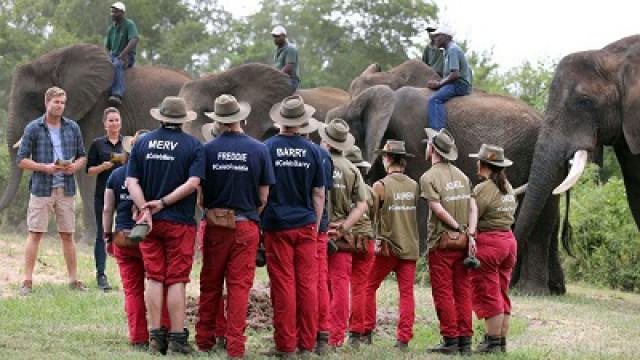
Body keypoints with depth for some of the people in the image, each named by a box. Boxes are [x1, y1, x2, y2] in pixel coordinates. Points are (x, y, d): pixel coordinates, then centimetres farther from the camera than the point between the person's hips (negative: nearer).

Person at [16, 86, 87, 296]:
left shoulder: (73, 128, 8)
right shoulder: (33, 128, -1)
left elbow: (82, 156, 16)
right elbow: (21, 160, -2)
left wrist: (75, 166, -7)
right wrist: (45, 167, -16)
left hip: (66, 189, 3)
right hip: (41, 189, -3)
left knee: (67, 235, 7)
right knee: (35, 234, -3)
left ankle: (74, 280, 13)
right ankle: (27, 281, -2)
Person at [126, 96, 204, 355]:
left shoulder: (142, 143, 6)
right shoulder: (193, 146, -3)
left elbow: (132, 182, -3)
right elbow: (193, 183, -15)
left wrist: (145, 209, -11)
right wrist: (163, 203, -13)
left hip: (149, 221, 3)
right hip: (180, 222, -3)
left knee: (154, 278, 7)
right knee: (176, 280, 0)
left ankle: (156, 336, 6)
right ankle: (177, 338, -1)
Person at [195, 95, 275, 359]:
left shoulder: (207, 150, -4)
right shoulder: (259, 150, -4)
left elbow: (199, 194, 0)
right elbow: (263, 197, -2)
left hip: (215, 227, 1)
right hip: (246, 226, -1)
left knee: (210, 286, 11)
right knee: (239, 286, 2)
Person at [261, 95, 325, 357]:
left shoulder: (268, 148, -4)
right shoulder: (312, 151, 3)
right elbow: (318, 193, 7)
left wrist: (259, 220, 9)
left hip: (277, 226, -2)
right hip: (306, 225, 2)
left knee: (283, 285, -1)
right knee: (307, 284, 5)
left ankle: (285, 345, -1)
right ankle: (307, 344, 7)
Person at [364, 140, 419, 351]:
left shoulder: (380, 186, -9)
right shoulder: (414, 186, 4)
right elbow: (417, 213, 12)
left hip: (388, 248, -4)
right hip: (410, 247, 4)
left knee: (369, 287, 10)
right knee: (407, 293, 4)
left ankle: (366, 333, 8)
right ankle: (404, 338, 0)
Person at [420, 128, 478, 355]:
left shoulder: (429, 177, -8)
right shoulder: (461, 175, 11)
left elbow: (438, 209, -15)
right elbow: (472, 207, 3)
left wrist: (458, 228, -6)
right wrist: (470, 233, -4)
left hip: (441, 243, -5)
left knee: (443, 294, -1)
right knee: (463, 292, 8)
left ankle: (450, 340, -4)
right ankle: (465, 341, 8)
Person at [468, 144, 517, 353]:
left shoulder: (484, 189, -14)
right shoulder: (508, 188, 12)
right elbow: (510, 213, 13)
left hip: (487, 242, -8)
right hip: (509, 240, 8)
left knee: (488, 295, -3)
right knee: (501, 295, 13)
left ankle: (493, 342, -3)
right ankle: (502, 341, 15)